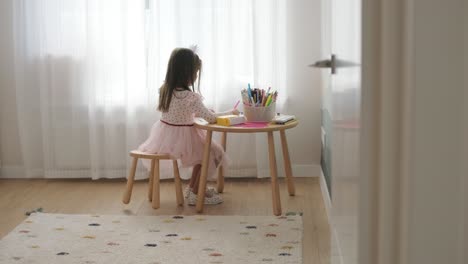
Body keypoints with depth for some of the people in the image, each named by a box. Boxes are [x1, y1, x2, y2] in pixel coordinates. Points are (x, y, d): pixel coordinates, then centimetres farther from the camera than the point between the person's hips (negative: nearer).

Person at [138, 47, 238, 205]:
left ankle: (192, 187, 34)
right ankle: (195, 194, 12)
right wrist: (230, 113, -5)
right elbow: (211, 118, -20)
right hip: (180, 139, -8)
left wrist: (197, 113, 11)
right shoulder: (190, 96, -24)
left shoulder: (164, 89, 0)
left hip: (165, 137, 8)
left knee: (203, 150, 25)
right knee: (212, 152, 9)